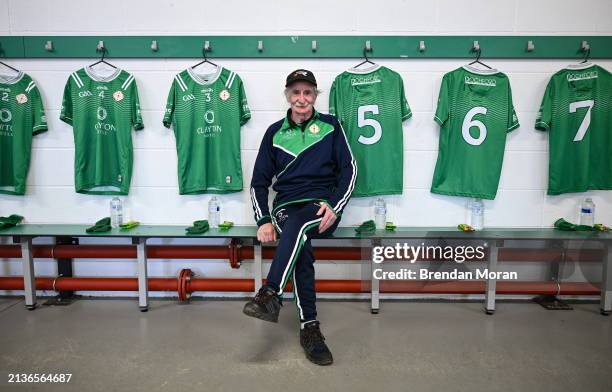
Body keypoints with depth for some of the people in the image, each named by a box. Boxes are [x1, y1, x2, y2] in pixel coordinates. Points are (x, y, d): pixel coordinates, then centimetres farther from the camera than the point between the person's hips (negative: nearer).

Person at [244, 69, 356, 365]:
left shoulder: (330, 125, 10)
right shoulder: (275, 132, 13)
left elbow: (349, 169, 5)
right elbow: (259, 182, 11)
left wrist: (334, 206, -11)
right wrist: (263, 220, -4)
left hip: (323, 206, -1)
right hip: (286, 207, 1)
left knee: (298, 224, -37)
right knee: (300, 246, -31)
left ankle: (271, 295, -39)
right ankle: (309, 327, -28)